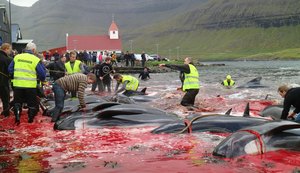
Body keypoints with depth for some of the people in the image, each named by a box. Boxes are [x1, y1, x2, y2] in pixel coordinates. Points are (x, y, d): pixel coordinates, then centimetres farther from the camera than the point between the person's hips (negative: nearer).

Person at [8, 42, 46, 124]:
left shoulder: (17, 57, 3)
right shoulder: (36, 60, -7)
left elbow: (10, 69, 8)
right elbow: (42, 74, -4)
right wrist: (42, 79, 17)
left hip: (17, 84, 3)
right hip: (30, 86, -2)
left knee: (17, 102, 19)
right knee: (32, 103, 15)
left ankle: (17, 117, 9)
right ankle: (30, 118, 21)